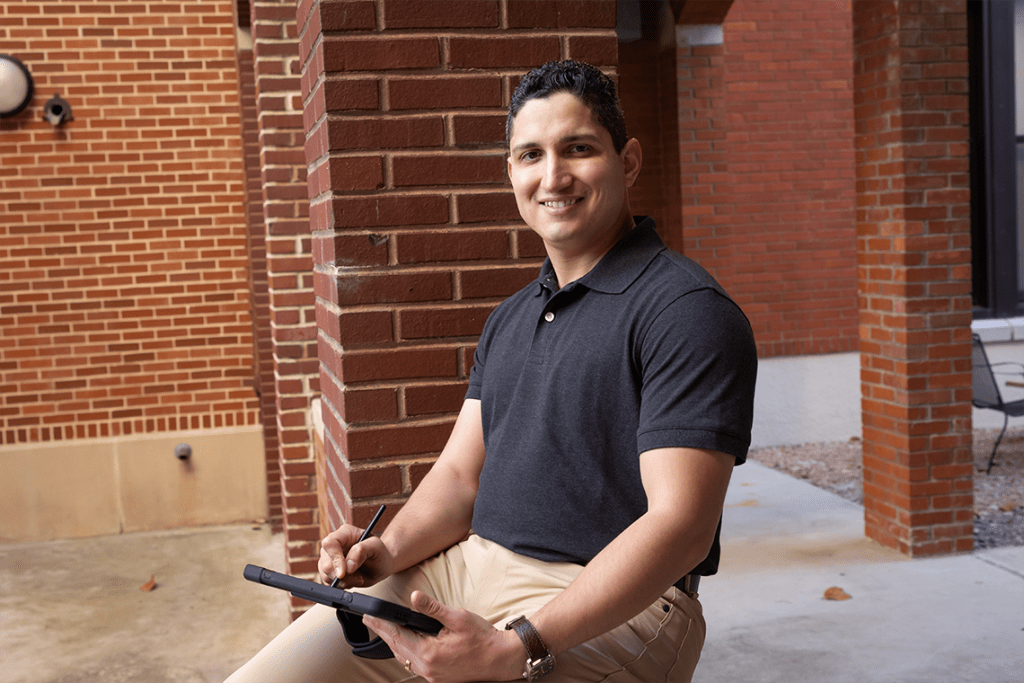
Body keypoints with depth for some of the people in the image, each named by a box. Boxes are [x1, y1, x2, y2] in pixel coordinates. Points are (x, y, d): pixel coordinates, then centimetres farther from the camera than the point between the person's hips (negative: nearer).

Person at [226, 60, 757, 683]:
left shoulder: (687, 310, -11)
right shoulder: (510, 320, 16)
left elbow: (680, 524, -18)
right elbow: (460, 473, 15)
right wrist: (389, 552, -7)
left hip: (609, 608, -6)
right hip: (463, 564, 7)